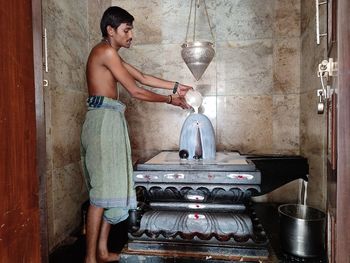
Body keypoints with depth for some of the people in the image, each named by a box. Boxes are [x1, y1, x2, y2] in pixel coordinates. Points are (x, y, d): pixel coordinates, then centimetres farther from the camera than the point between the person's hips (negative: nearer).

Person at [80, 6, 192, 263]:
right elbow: (136, 91, -11)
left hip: (110, 121, 10)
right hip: (104, 120, -10)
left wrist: (175, 86, 19)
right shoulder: (106, 51, -8)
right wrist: (170, 99, 0)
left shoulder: (110, 54, 23)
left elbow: (142, 77, 22)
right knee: (102, 190, -7)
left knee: (111, 187, 9)